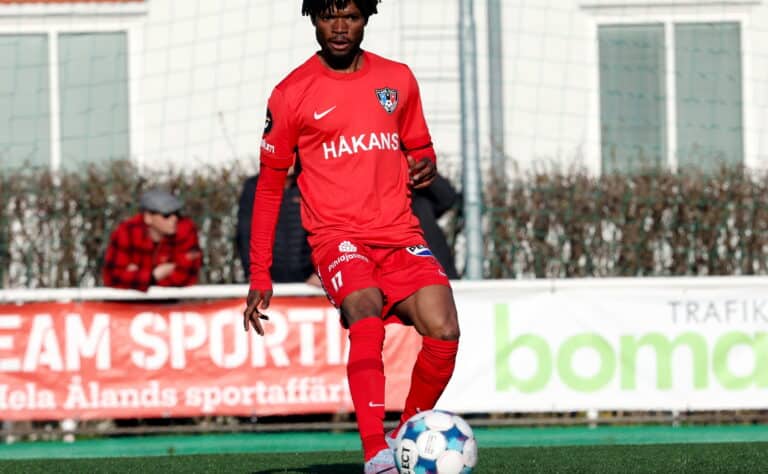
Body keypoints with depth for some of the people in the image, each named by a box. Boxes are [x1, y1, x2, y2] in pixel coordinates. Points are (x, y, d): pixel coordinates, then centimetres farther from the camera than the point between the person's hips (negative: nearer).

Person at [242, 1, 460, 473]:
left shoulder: (398, 79, 13)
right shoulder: (292, 93, 4)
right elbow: (269, 186, 9)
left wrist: (425, 167, -1)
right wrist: (260, 277, 5)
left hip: (400, 234, 3)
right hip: (337, 235, -3)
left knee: (444, 333, -18)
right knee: (367, 320, -32)